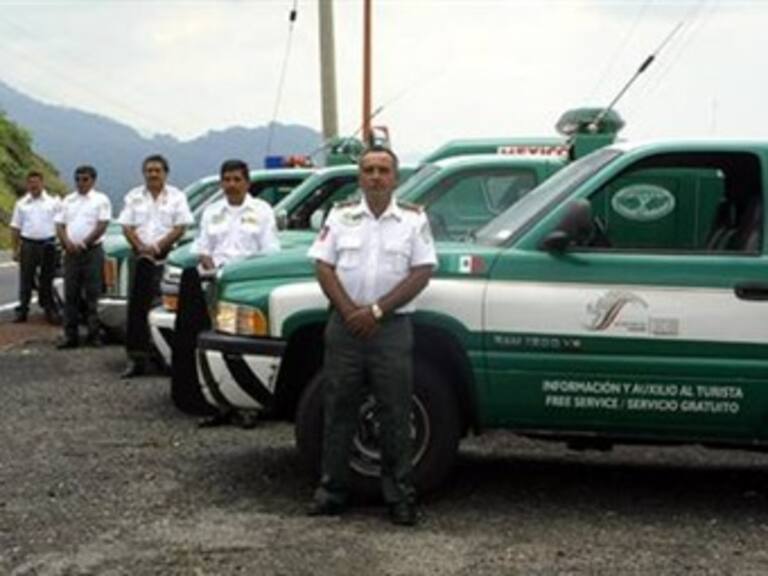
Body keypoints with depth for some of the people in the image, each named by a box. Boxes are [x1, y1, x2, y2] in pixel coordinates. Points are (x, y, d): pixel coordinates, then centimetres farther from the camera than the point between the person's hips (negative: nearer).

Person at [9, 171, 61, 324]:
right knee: (26, 279, 4)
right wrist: (15, 249, 5)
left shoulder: (53, 202, 4)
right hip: (28, 244, 1)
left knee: (47, 279, 6)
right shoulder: (21, 203, 8)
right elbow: (15, 228, 9)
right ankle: (22, 310, 10)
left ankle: (50, 309, 13)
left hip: (48, 245, -1)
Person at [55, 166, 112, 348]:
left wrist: (83, 244, -12)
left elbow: (102, 226, -6)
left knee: (92, 295, -4)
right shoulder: (68, 201, 16)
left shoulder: (101, 200, 2)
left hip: (92, 251, -4)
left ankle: (93, 334, 0)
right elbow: (60, 225, 11)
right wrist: (67, 243, -9)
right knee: (70, 294, 3)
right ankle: (70, 335, 6)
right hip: (71, 253, 4)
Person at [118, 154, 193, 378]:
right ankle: (136, 358, -1)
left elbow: (180, 227, -2)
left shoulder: (176, 197, 6)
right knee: (136, 307, -2)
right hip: (141, 258, 2)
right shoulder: (134, 197, 13)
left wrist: (158, 246, -12)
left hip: (167, 257, -2)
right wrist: (140, 246, -10)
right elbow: (127, 227, 7)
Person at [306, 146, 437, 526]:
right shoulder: (341, 216, 7)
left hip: (392, 327, -1)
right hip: (345, 326, 2)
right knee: (338, 410, 6)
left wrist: (376, 311, -11)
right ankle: (331, 490, 15)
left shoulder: (413, 219, 3)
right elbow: (323, 267, 3)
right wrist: (350, 311, -10)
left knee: (396, 415, 1)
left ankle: (400, 495, 9)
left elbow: (421, 273, -4)